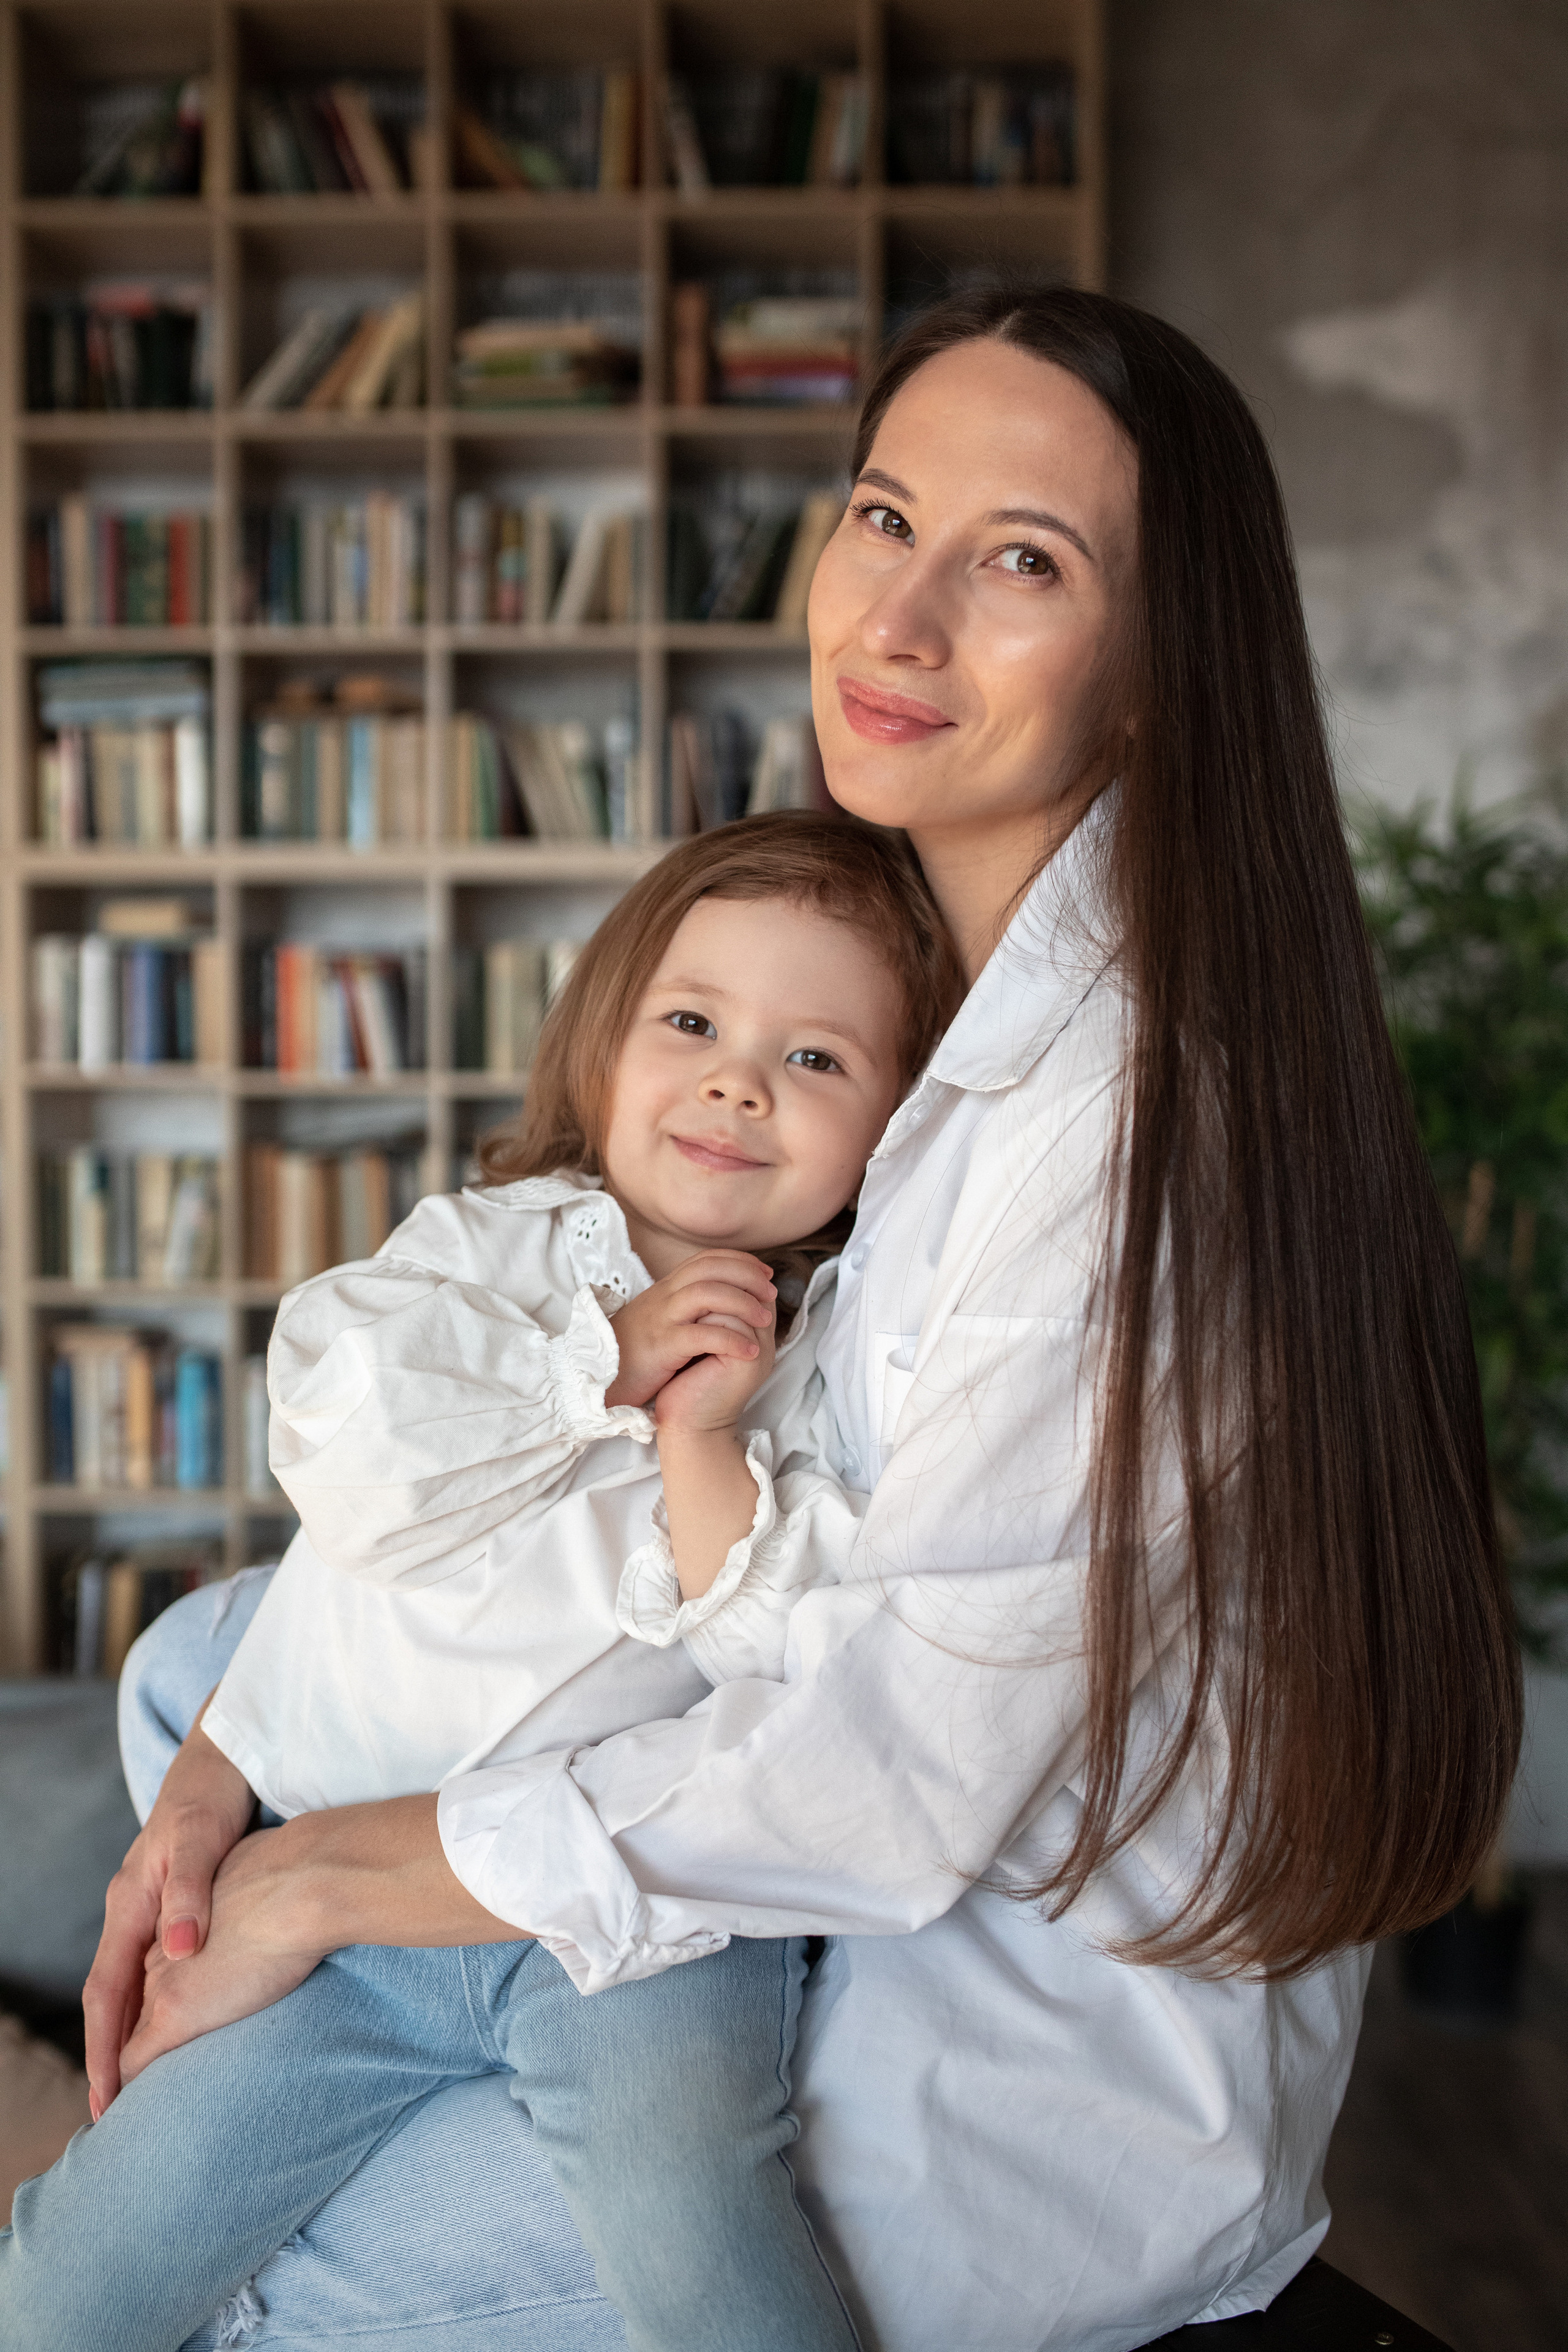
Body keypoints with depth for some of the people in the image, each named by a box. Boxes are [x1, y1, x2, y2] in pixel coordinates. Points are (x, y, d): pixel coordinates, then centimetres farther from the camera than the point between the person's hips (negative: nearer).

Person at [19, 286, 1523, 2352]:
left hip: (1067, 2069, -8)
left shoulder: (1138, 1097, -28)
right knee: (196, 1673, 13)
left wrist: (319, 1877, -18)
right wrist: (230, 1782, -5)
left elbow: (894, 1771, -28)